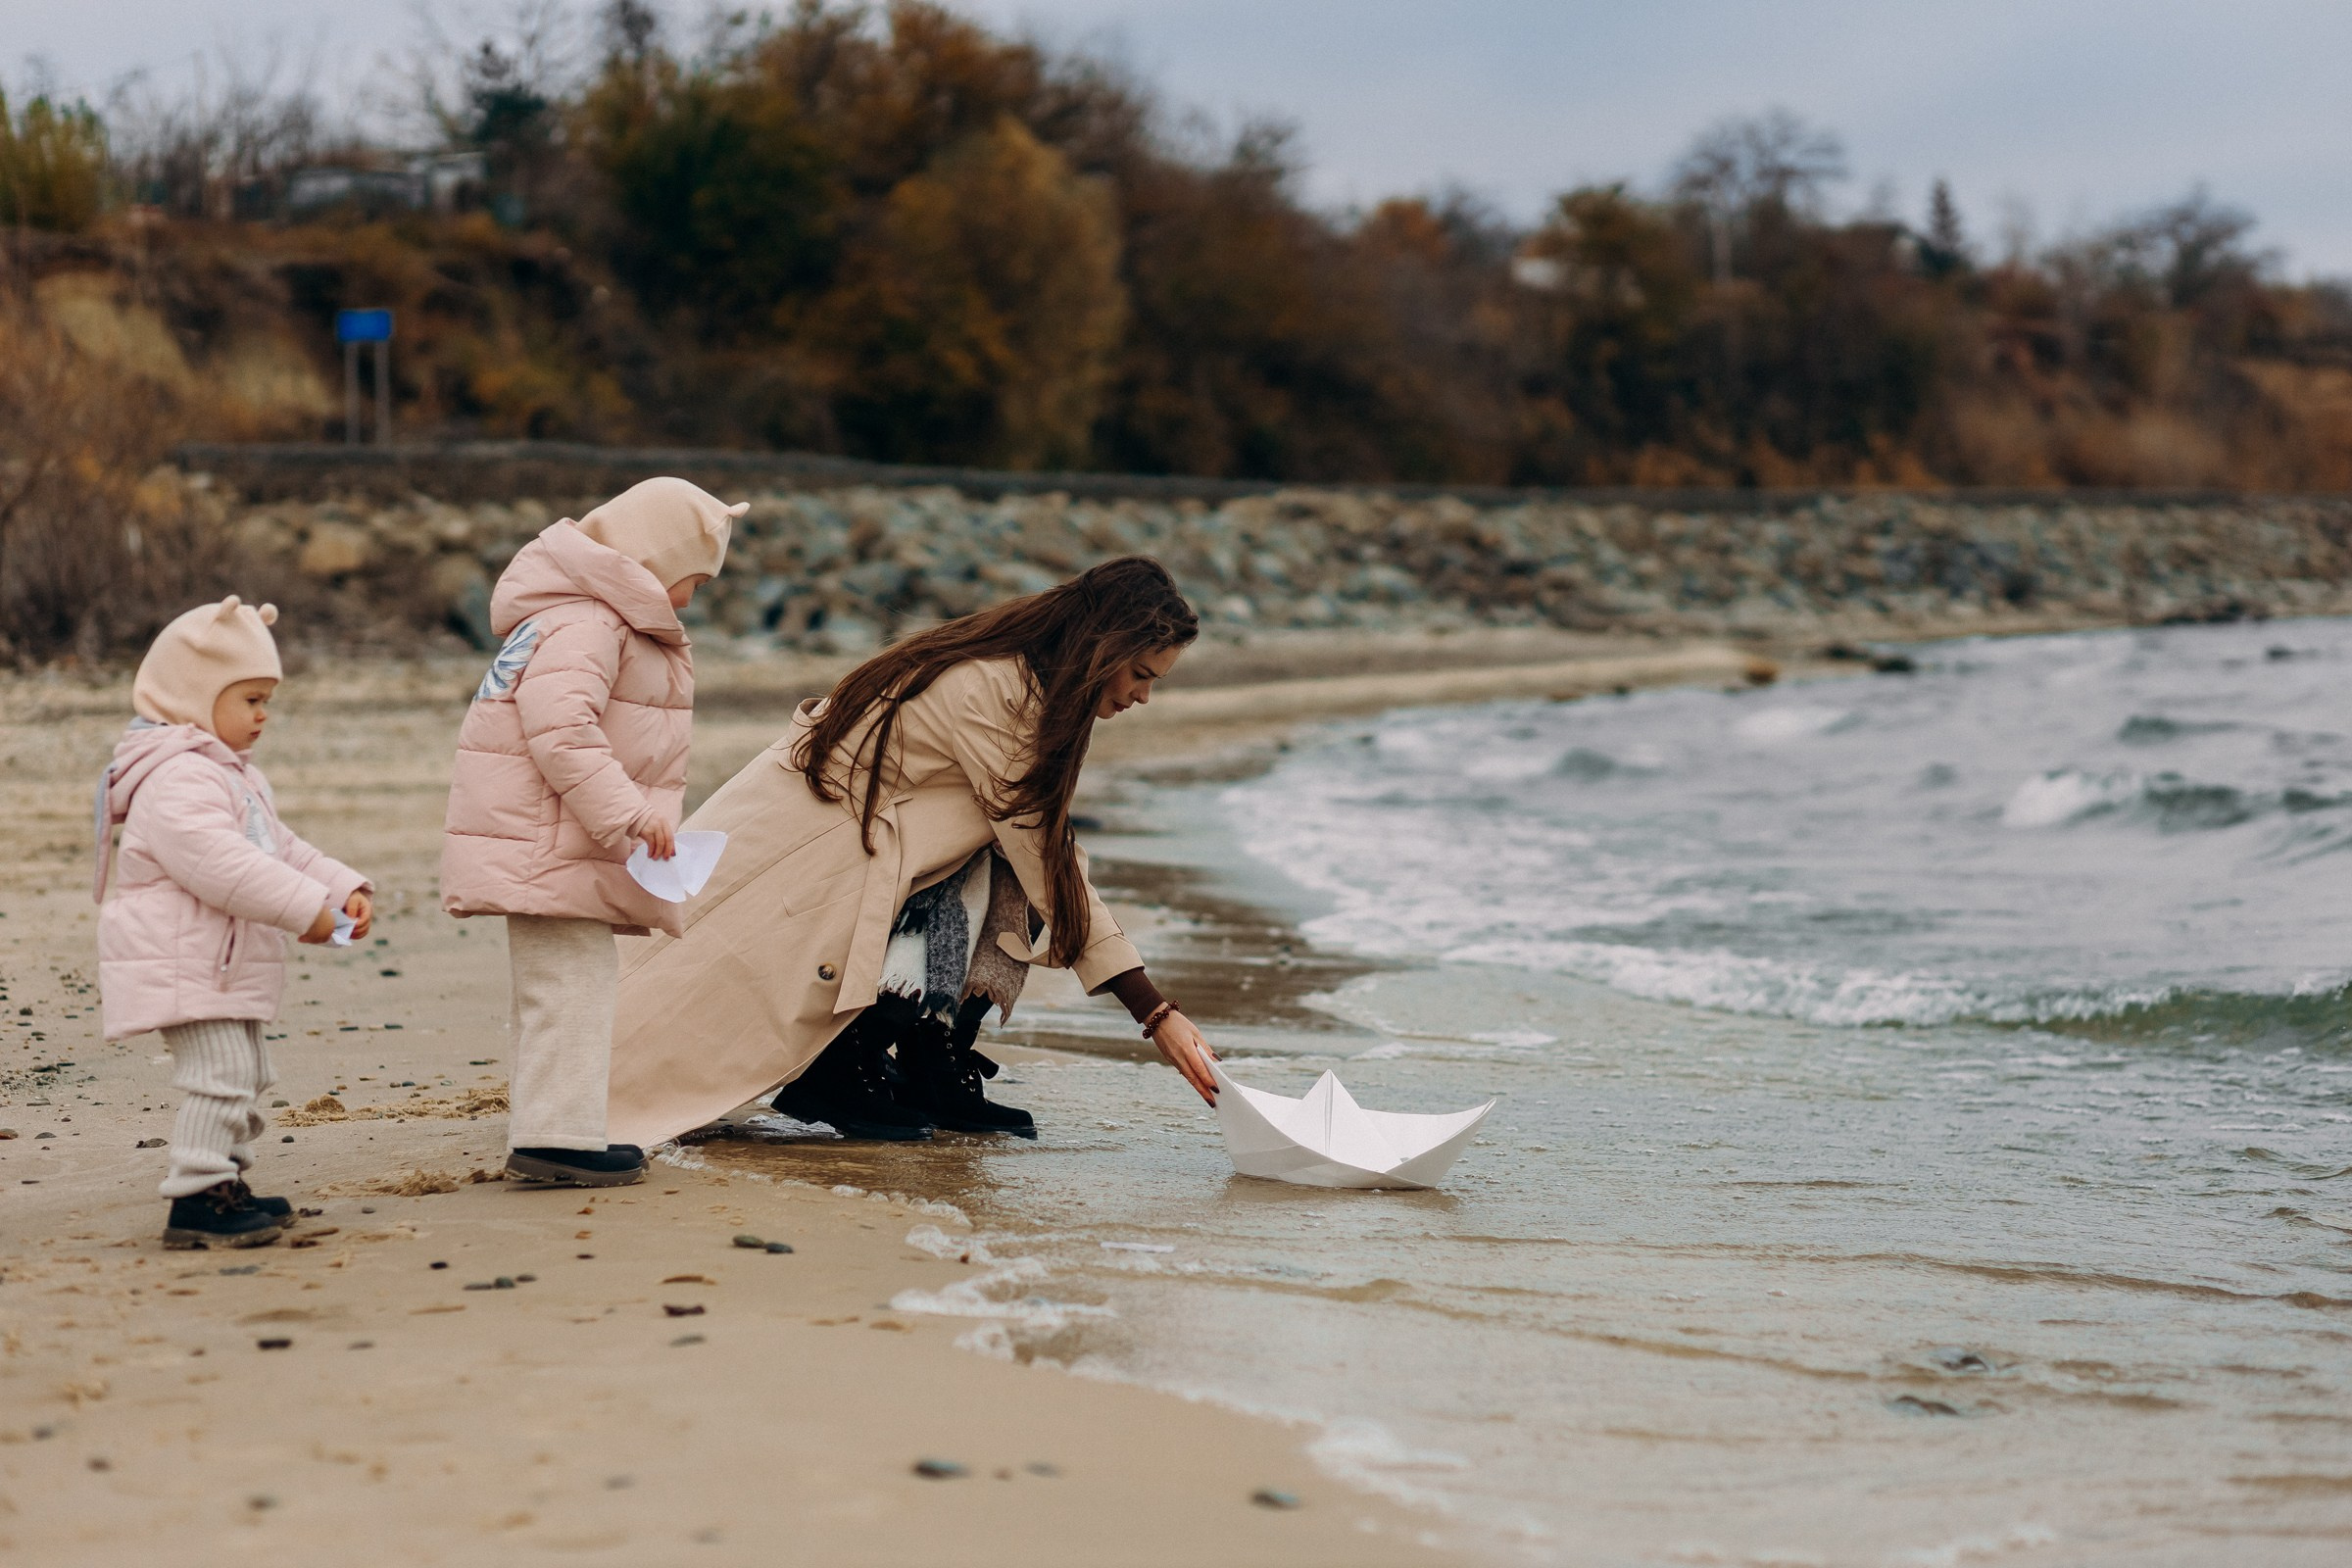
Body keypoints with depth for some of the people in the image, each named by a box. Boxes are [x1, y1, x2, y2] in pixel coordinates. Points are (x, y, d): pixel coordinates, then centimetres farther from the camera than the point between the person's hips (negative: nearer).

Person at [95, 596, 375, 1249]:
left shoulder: (234, 775, 18)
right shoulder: (176, 779, -19)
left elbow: (281, 850, 21)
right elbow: (219, 863, -30)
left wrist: (343, 888, 5)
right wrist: (307, 909, -29)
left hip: (228, 969, 11)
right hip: (185, 966, -11)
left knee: (247, 1076, 17)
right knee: (218, 1074, -15)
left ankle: (224, 1184, 27)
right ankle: (195, 1201, -14)